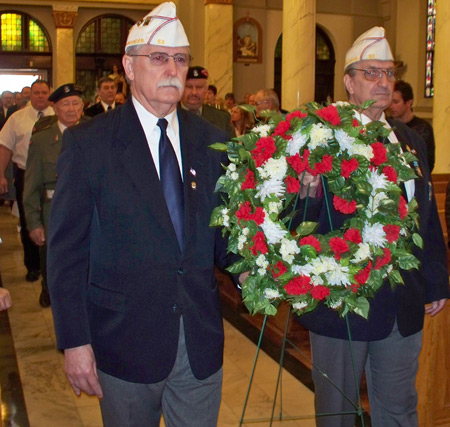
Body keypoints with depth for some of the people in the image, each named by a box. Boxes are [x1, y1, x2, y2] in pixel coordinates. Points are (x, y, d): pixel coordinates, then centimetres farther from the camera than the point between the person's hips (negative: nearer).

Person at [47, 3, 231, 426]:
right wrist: (74, 341, -11)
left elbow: (224, 232, 9)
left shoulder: (212, 141, 5)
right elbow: (65, 250, -7)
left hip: (201, 342, 3)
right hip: (125, 341, -3)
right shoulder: (87, 142, -7)